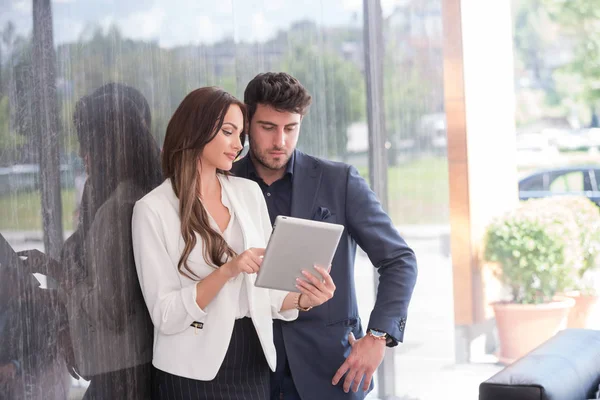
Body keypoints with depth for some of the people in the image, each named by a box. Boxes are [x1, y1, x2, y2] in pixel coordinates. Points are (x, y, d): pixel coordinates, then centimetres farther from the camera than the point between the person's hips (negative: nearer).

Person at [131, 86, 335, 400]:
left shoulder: (250, 192, 6)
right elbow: (165, 316, -13)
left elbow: (262, 291, 7)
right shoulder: (153, 209, -9)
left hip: (255, 362, 5)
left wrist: (302, 299, -12)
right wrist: (226, 271, -24)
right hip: (195, 372, -4)